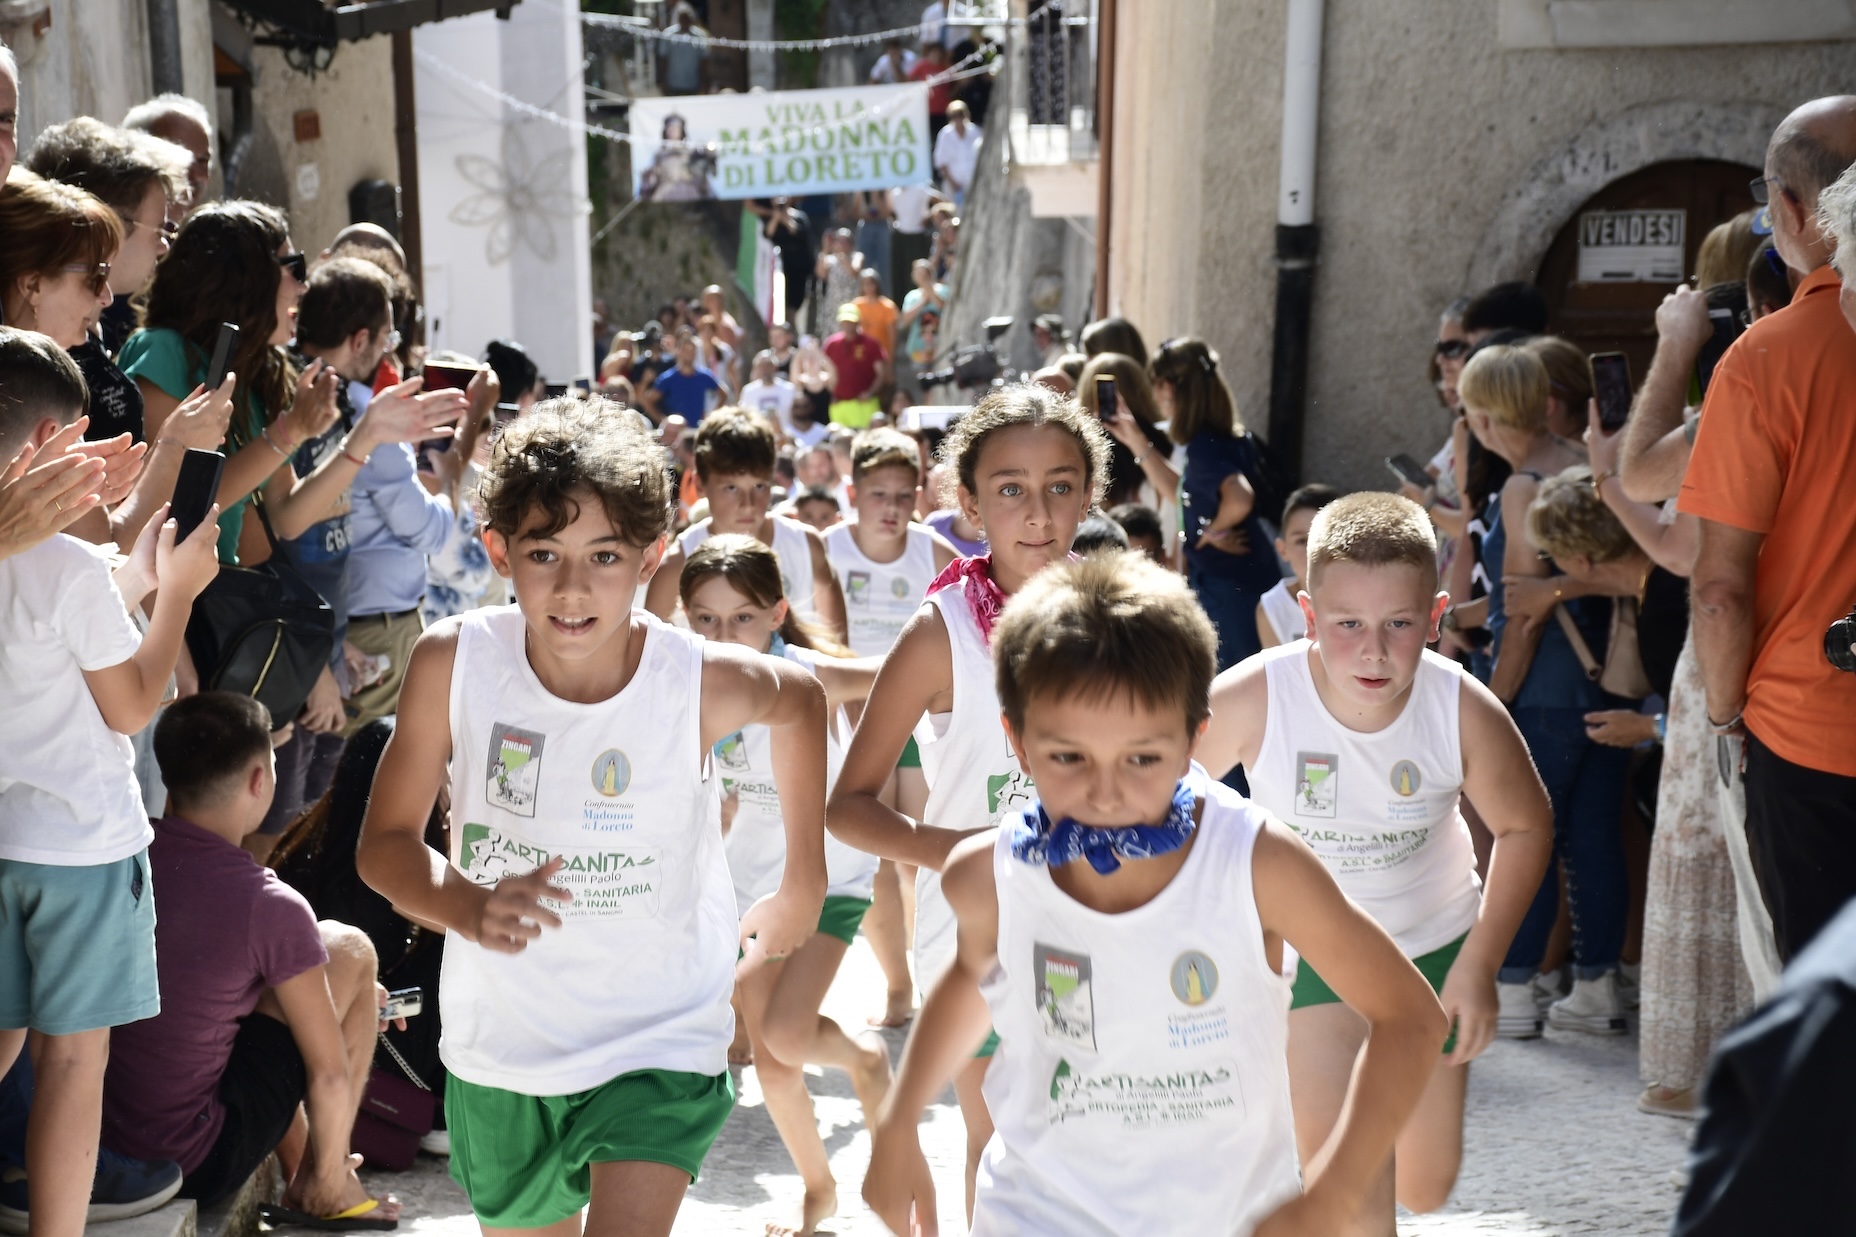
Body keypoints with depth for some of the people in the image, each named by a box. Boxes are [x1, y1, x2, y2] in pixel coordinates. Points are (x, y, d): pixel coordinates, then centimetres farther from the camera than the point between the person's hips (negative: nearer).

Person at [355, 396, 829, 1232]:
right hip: (499, 1045, 3)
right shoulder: (453, 662, -17)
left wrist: (805, 881, 8)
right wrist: (469, 908, -30)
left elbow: (799, 700, 4)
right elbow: (385, 843, -8)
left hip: (657, 1044, -2)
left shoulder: (703, 682, -20)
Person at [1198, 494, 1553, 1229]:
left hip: (1433, 944, 2)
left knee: (1425, 1188, 15)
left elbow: (1525, 826, -6)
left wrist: (1479, 963, -9)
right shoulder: (1253, 700, -30)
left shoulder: (1466, 713, -26)